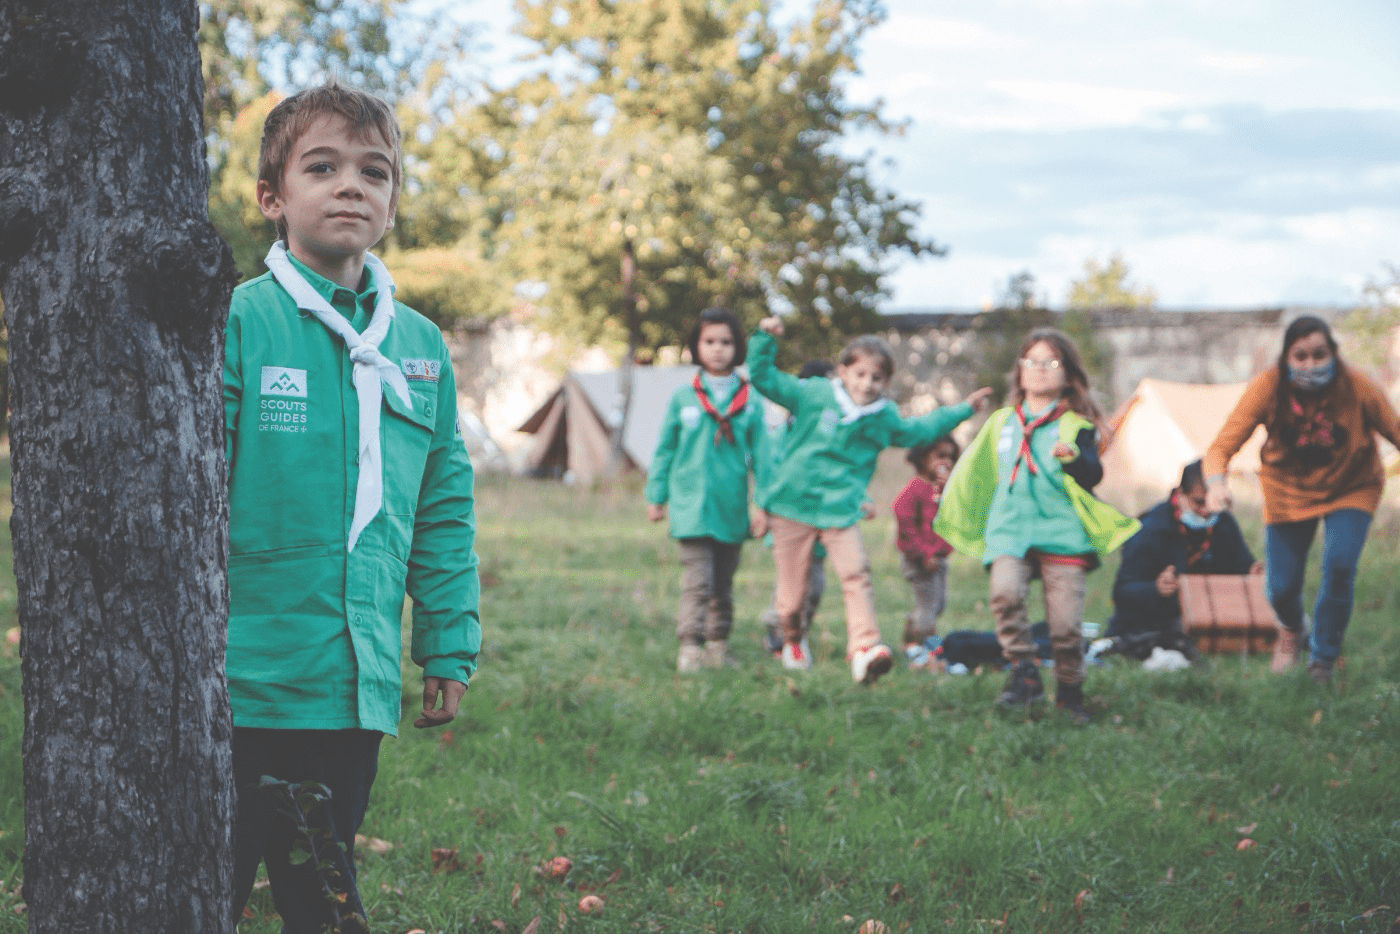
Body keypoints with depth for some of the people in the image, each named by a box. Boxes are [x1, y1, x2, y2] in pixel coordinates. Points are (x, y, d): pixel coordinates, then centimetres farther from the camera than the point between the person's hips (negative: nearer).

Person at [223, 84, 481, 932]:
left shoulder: (420, 345, 9)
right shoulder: (235, 323, -8)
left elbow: (445, 511, 15)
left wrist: (450, 649, 12)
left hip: (360, 693, 5)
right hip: (243, 689, -5)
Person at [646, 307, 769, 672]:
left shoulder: (750, 400, 2)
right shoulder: (683, 397, 1)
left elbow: (760, 453, 4)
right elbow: (664, 450, 8)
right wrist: (656, 496, 9)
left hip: (732, 506, 2)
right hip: (692, 505, -2)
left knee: (723, 584, 13)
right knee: (697, 581, -10)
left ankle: (718, 646, 22)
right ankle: (690, 648, -9)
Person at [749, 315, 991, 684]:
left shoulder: (884, 417, 9)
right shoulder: (813, 394, -1)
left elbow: (919, 430, 29)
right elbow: (764, 378, 1)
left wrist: (963, 409, 31)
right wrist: (766, 339, -12)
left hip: (841, 511, 2)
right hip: (794, 503, -2)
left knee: (856, 574, -19)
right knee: (792, 588, 2)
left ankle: (864, 648, -25)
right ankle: (793, 643, 29)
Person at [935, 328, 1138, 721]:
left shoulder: (1076, 424, 4)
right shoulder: (1001, 422, 16)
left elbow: (1093, 475, -11)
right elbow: (974, 473, 27)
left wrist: (1073, 457, -31)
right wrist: (947, 512, 29)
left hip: (1062, 530, -2)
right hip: (1010, 530, 2)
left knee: (1065, 621, -5)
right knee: (1005, 592, -26)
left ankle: (1070, 691, 17)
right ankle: (1023, 674, -14)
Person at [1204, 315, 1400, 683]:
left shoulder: (1357, 387, -25)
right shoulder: (1268, 387, -25)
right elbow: (1221, 447, -28)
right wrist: (1216, 482, -49)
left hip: (1350, 490, -1)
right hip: (1288, 492, 1)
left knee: (1339, 566, -22)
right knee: (1281, 589, -2)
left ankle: (1323, 659, 4)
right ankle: (1293, 628, 40)